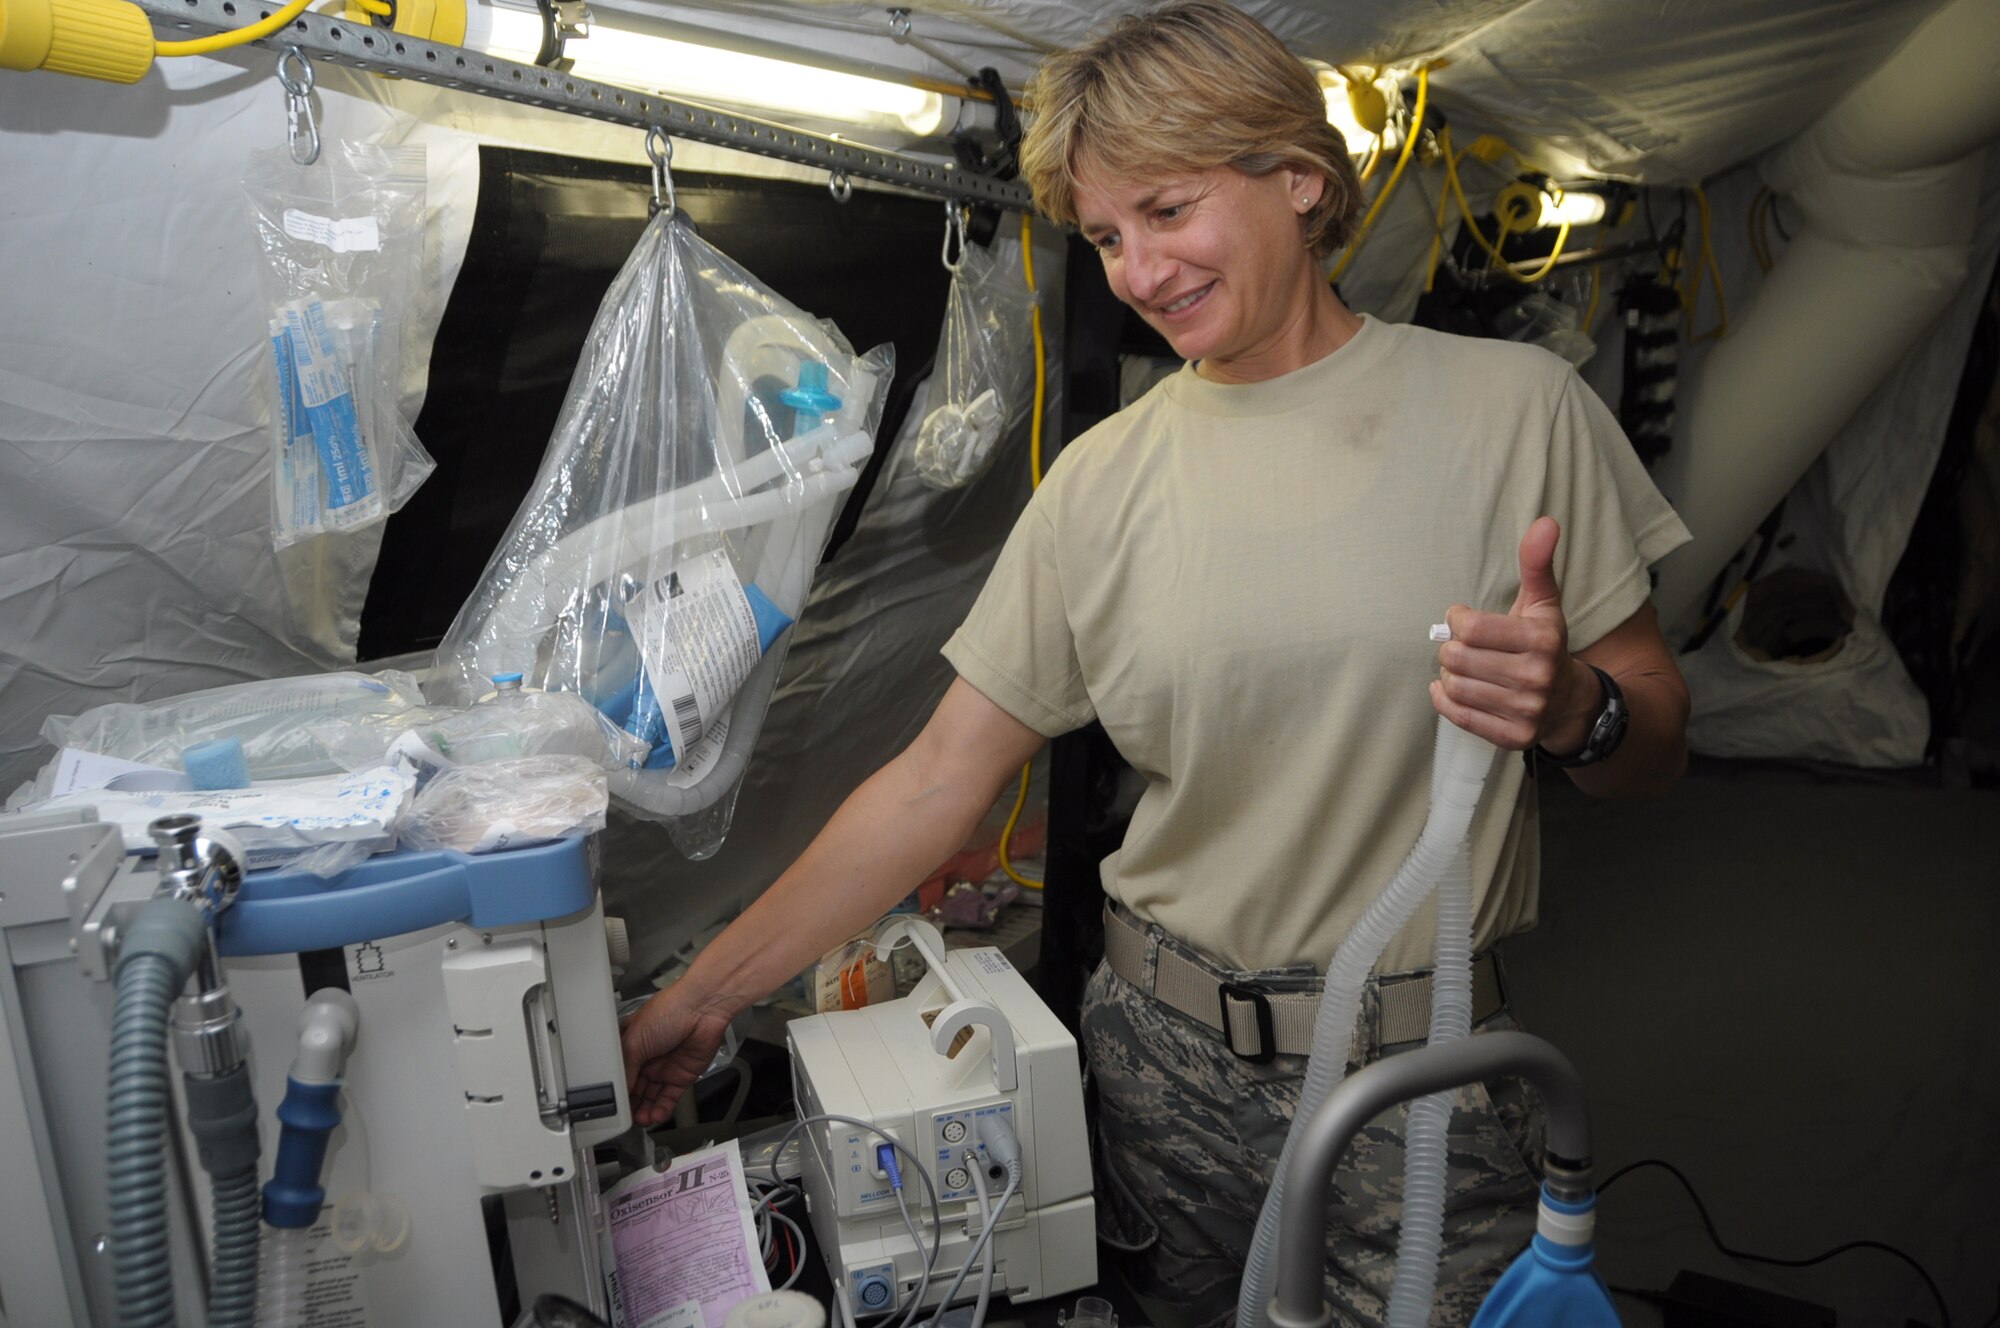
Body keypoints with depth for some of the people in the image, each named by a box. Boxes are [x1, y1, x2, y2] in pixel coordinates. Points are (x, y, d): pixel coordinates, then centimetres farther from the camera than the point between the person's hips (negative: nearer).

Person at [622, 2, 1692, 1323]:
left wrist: (1575, 707, -24)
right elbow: (938, 780, -1)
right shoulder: (1101, 483, -2)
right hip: (1168, 1057, 2)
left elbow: (1657, 745, 1)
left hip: (1420, 1066, -1)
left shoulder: (1513, 405, -5)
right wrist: (701, 999, -2)